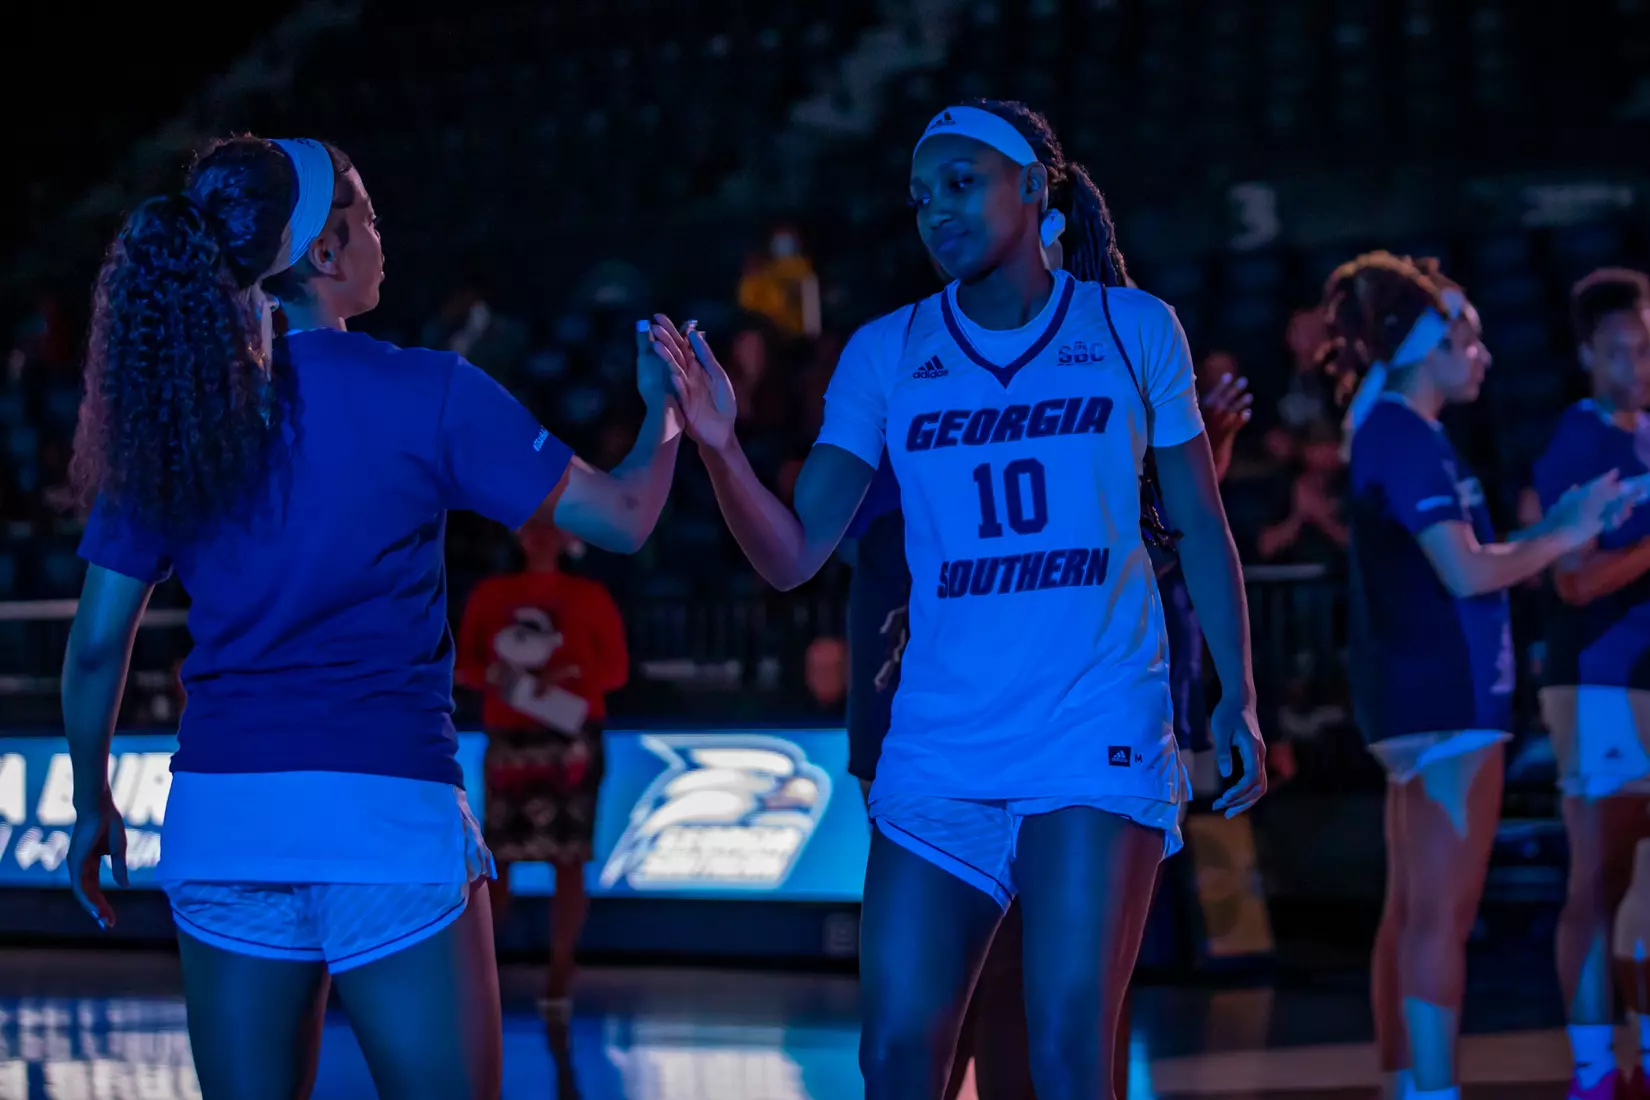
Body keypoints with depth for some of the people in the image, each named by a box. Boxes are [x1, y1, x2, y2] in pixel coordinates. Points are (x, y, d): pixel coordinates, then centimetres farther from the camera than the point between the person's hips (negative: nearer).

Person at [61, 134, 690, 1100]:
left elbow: (99, 644, 8)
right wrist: (664, 412, 22)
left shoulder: (166, 414, 6)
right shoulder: (425, 395, -5)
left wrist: (94, 803, 22)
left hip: (218, 810, 4)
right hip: (386, 809, -4)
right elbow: (621, 516, 2)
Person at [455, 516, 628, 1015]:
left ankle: (560, 975, -1)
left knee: (568, 860, -6)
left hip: (571, 743, -2)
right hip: (508, 742, 2)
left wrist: (566, 675, -14)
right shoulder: (489, 595, 9)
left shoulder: (590, 597, 4)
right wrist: (492, 675, -11)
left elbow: (616, 669, 2)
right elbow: (463, 665, 10)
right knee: (496, 856, -2)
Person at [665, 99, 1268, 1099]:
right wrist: (720, 449, -18)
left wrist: (1237, 698, -1)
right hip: (940, 747, 3)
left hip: (1100, 734, -3)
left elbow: (1202, 527, 8)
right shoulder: (886, 355, 7)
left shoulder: (1133, 330, 3)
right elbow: (793, 555, 1)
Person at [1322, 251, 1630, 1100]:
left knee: (1411, 912, 11)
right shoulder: (1405, 438, -13)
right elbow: (1466, 572, -20)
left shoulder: (1398, 436, 17)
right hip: (1445, 698, -10)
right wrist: (1564, 537, -8)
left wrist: (1551, 528, 12)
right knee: (1440, 913, -11)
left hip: (1418, 699, 10)